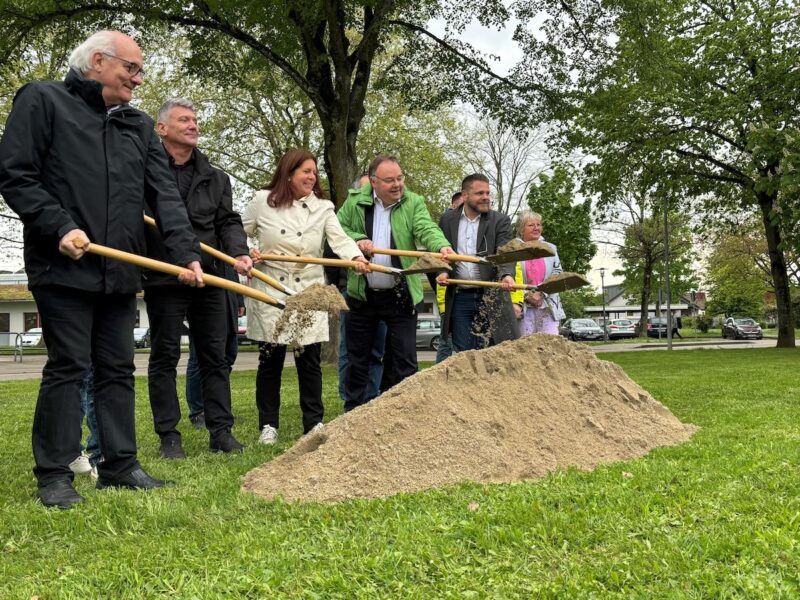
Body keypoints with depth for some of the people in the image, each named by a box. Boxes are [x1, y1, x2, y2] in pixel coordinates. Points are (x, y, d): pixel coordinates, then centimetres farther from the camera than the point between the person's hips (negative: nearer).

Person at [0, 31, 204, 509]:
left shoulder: (140, 126, 16)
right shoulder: (43, 101, 0)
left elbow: (165, 197, 8)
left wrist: (188, 254, -4)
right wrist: (60, 227, -17)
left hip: (120, 272, 6)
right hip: (64, 268, -6)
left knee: (118, 369, 9)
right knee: (68, 367, -4)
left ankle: (120, 465, 17)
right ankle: (55, 476, 5)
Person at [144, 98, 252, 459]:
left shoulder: (215, 178, 14)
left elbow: (228, 222, 10)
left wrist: (238, 253, -8)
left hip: (210, 278, 4)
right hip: (163, 279, -4)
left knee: (215, 356, 7)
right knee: (165, 357, 4)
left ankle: (220, 431, 15)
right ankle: (168, 435, 12)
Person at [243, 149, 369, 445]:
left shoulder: (323, 207, 4)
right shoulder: (262, 201, 2)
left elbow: (339, 239, -10)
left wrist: (356, 257, -30)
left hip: (309, 291, 1)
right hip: (271, 290, -1)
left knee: (310, 358, 1)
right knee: (271, 358, 3)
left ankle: (314, 422, 12)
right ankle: (268, 424, 13)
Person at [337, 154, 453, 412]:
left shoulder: (413, 203, -3)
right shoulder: (355, 201, 1)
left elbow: (427, 229, -18)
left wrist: (442, 245, -39)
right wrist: (356, 239, -12)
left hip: (400, 296, -2)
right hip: (361, 294, 2)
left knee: (405, 360, 1)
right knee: (357, 358, 12)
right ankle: (353, 412, 25)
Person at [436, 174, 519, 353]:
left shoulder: (500, 221, 1)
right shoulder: (447, 220, 9)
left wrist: (507, 275, -32)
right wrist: (441, 272, -7)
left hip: (491, 298, -2)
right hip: (459, 298, 2)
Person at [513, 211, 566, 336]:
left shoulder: (550, 248, 14)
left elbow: (557, 274, 7)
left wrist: (541, 293, -6)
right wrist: (526, 296, -11)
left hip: (548, 306, 3)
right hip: (524, 308, -3)